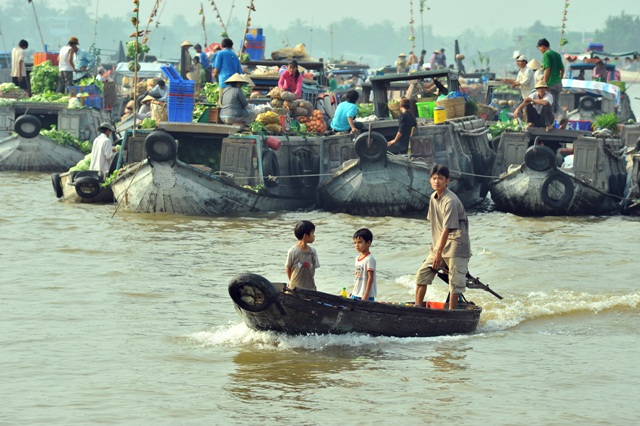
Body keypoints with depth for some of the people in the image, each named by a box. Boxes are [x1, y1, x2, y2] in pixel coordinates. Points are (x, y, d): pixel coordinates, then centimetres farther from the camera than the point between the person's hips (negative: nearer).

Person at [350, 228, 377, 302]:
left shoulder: (369, 259, -15)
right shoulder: (357, 258, 11)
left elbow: (370, 278, -17)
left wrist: (366, 294, -20)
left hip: (367, 296, -9)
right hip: (356, 295, 9)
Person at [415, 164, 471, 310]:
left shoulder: (450, 201, -20)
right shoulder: (433, 197, 6)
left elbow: (447, 229, -22)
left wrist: (439, 253, -22)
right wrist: (436, 250, 11)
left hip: (455, 245, -8)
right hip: (439, 243, 8)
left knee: (455, 280, -8)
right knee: (422, 274, 4)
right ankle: (417, 307, 10)